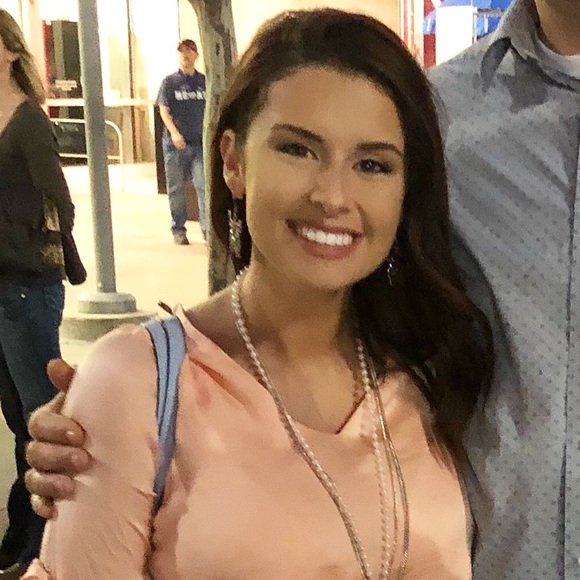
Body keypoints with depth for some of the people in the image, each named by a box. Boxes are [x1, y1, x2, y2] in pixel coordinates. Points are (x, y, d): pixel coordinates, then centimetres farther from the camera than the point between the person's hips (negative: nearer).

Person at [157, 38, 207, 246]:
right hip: (175, 144, -1)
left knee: (204, 184, -10)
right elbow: (164, 110, -5)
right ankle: (178, 230, 16)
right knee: (176, 188, 6)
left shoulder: (204, 81, 9)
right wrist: (174, 132, -20)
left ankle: (207, 228, -8)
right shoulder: (169, 82, 3)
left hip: (199, 143, 1)